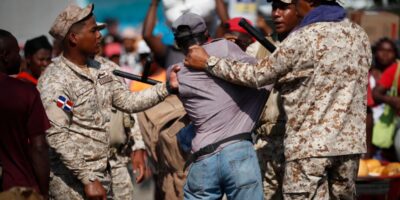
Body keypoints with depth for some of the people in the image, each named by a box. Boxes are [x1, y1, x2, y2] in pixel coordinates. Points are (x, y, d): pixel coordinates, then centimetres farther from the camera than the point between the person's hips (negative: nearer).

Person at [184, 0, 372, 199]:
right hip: (349, 141, 6)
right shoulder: (359, 35, 9)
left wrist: (208, 62, 3)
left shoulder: (304, 38, -12)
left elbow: (258, 75, -6)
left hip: (309, 144, -6)